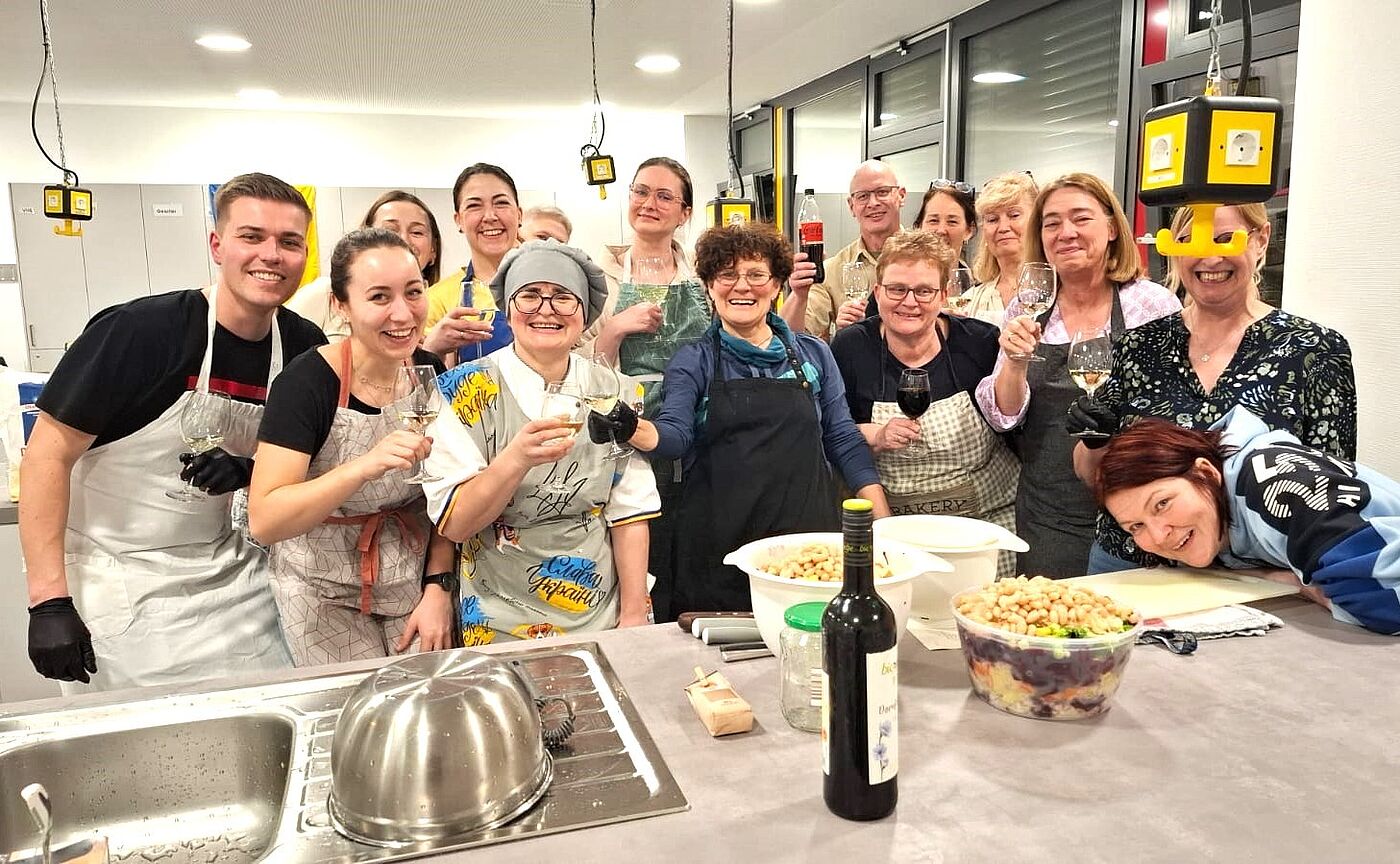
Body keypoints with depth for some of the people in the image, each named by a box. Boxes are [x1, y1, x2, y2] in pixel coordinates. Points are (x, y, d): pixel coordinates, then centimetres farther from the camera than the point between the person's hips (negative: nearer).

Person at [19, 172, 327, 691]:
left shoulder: (304, 347, -5)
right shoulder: (136, 331, -19)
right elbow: (47, 456, -15)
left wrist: (251, 472, -15)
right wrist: (50, 599, -18)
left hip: (230, 577, 5)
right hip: (120, 588, -4)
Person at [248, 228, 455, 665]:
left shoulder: (433, 375, -7)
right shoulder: (306, 381, -20)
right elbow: (263, 523, -26)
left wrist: (439, 588, -8)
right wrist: (366, 466, -39)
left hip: (414, 576, 4)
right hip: (324, 590, -3)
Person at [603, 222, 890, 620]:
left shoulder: (813, 354, 10)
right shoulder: (693, 362, 5)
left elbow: (844, 440, 11)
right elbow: (676, 434, -9)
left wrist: (886, 524, 3)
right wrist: (631, 429, -31)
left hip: (808, 539, 2)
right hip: (718, 549, -1)